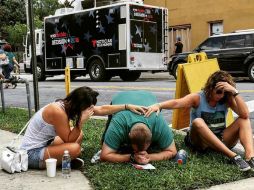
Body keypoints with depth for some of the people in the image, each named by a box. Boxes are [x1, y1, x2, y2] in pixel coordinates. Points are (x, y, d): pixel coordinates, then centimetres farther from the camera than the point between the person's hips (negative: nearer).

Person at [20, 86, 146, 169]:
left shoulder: (68, 105, 0)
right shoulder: (58, 111, -26)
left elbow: (101, 110, 4)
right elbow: (69, 140, -19)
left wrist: (127, 107, 3)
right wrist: (81, 121, -24)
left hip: (43, 145, 9)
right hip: (32, 153, -9)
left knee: (79, 135, 9)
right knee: (74, 148, -28)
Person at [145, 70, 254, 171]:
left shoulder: (227, 100, -2)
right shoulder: (198, 98, -8)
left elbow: (245, 114, -18)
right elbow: (176, 103, -26)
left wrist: (234, 92, -24)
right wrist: (159, 105, -45)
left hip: (221, 140, 2)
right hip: (201, 141, -2)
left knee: (243, 120, -17)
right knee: (197, 122, -34)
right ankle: (233, 156, -40)